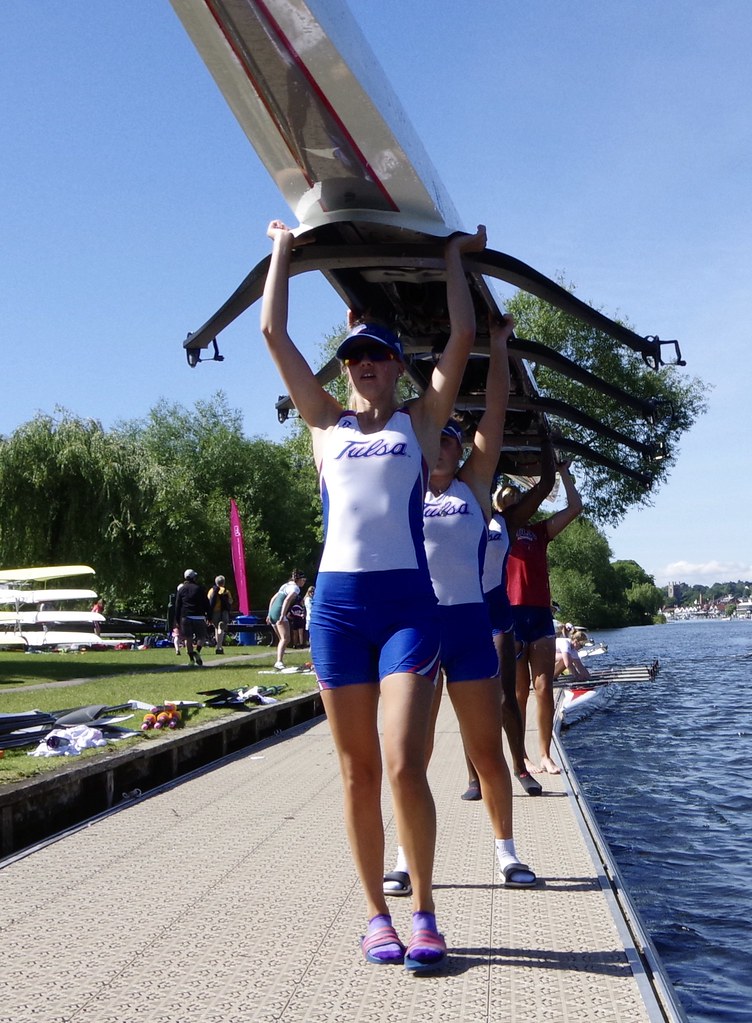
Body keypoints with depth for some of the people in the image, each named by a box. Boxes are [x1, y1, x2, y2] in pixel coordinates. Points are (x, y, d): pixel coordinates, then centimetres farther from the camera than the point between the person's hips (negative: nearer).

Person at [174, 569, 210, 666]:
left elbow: (177, 605, 9)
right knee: (201, 637, 6)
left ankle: (191, 658, 5)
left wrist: (177, 619, 13)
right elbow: (206, 603, 2)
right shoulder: (199, 588, 2)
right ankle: (197, 650, -20)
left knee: (188, 638, 8)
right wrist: (209, 616, 7)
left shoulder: (181, 589, 9)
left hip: (185, 617, 2)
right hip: (198, 617, -2)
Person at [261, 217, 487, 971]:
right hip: (337, 602, 2)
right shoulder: (327, 424, 15)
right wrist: (283, 249, 25)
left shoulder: (420, 421, 12)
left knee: (405, 767, -9)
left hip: (408, 602, -2)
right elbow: (273, 332, 15)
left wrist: (453, 253, 18)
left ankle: (423, 913, 8)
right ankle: (377, 915, 18)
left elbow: (462, 336, 7)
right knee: (358, 773, 6)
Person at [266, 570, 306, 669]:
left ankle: (279, 662, 19)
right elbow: (287, 600, -19)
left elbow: (273, 599, 24)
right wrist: (282, 616, -25)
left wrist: (269, 614, 25)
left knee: (282, 639, 18)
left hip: (272, 613, 9)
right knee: (286, 638, -16)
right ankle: (279, 662, -31)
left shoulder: (286, 585, 23)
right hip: (279, 613, -9)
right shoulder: (295, 587, -4)